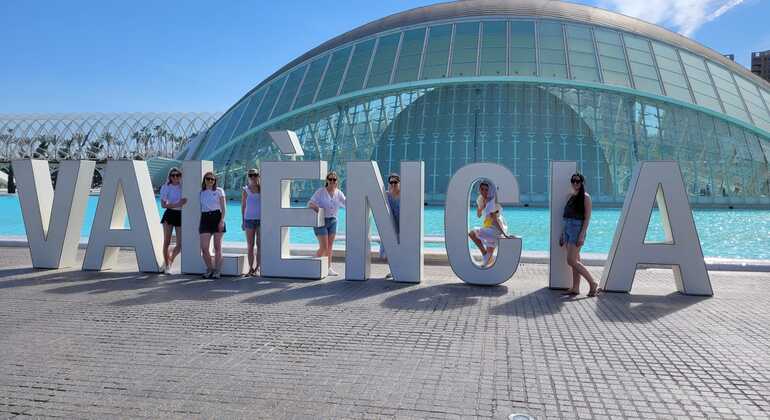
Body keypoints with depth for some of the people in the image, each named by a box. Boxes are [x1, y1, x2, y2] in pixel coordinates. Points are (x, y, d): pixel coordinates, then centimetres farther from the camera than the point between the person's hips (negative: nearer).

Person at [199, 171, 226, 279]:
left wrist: (222, 220, -11)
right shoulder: (201, 192, 13)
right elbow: (200, 209, 16)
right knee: (204, 247, -6)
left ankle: (216, 271, 8)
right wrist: (199, 223, 11)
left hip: (217, 217, -2)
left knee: (217, 247, 0)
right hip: (205, 219, 3)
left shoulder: (219, 191, 5)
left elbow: (223, 207, 0)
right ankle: (209, 269, 11)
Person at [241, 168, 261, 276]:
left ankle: (257, 267, 5)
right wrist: (243, 221, 5)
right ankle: (251, 268, 9)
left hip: (261, 219, -1)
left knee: (259, 244, 0)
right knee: (250, 245, 3)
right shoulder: (245, 191, 4)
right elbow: (243, 207, 8)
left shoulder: (262, 189, 4)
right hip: (249, 219, 1)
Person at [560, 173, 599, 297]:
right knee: (575, 261, 9)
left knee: (571, 261, -13)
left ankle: (593, 283, -4)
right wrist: (562, 235, 16)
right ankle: (575, 288, 12)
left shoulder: (585, 197, -7)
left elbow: (587, 218, -12)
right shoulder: (571, 196, 15)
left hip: (577, 229, -8)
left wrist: (582, 235, -20)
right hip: (567, 229, 8)